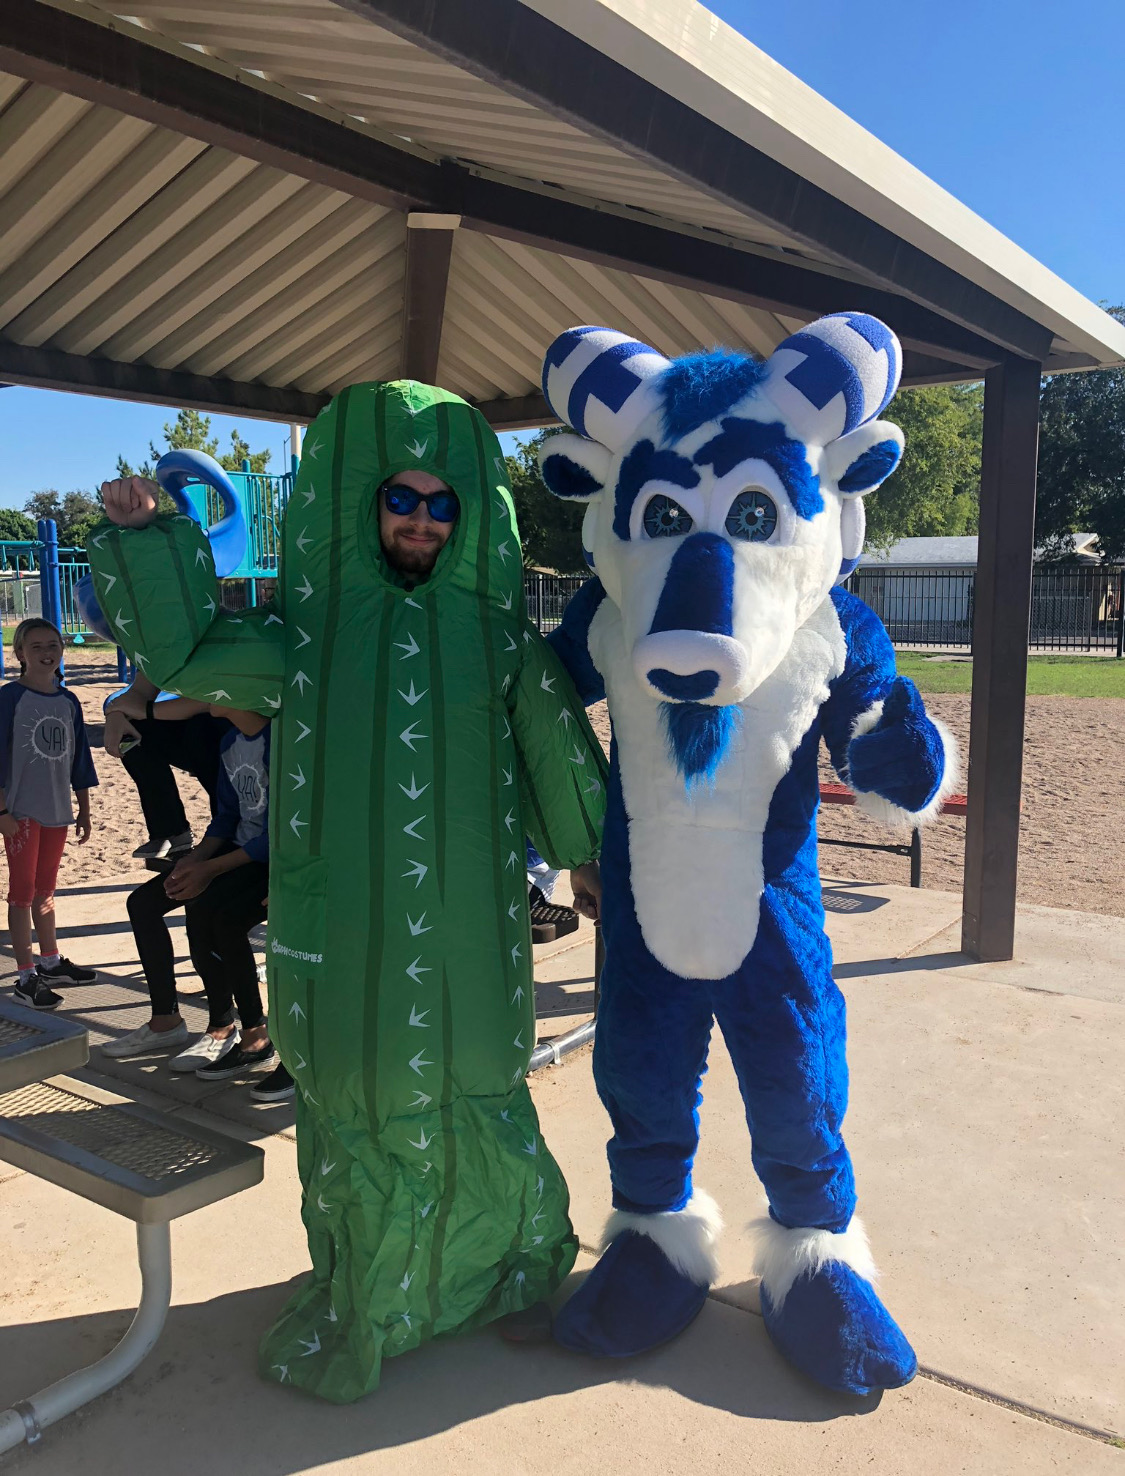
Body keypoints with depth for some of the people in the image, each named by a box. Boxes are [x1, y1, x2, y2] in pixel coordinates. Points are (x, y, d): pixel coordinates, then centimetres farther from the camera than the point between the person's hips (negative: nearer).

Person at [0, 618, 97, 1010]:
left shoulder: (69, 701, 7)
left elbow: (79, 760, 12)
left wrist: (84, 811, 13)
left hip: (58, 811, 5)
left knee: (45, 890, 17)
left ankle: (50, 962, 29)